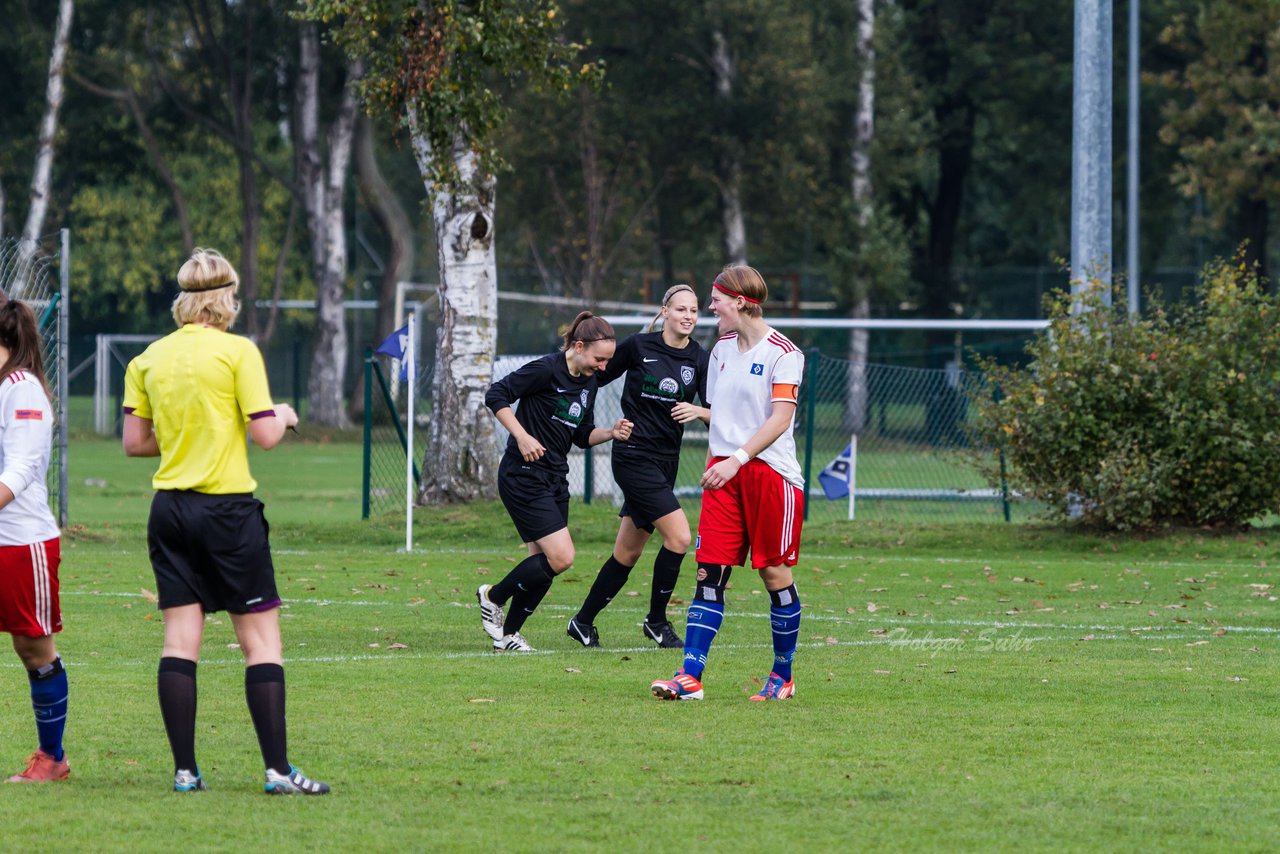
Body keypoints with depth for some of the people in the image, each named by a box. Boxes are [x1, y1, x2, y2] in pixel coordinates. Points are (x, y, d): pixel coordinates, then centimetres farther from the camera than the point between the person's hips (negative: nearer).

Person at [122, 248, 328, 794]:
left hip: (169, 506, 5)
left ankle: (185, 770, 2)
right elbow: (266, 435, -11)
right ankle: (277, 769, -5)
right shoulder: (237, 351, -9)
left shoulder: (148, 359, 6)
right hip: (228, 508, -5)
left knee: (180, 640, 5)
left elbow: (134, 442, 8)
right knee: (261, 638, 0)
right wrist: (285, 416, 10)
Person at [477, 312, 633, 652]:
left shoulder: (588, 383, 10)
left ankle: (508, 635, 18)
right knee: (561, 557, -15)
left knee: (543, 565, 6)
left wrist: (611, 432, -2)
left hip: (555, 479, 9)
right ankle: (493, 597, 5)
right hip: (524, 476, -9)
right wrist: (522, 436, -23)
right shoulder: (547, 369, -15)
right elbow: (496, 395, -15)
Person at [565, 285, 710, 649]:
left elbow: (717, 412, -2)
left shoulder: (699, 359, 2)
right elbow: (597, 377, 5)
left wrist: (697, 410, -21)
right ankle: (657, 621, 0)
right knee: (679, 536, -16)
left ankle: (583, 621, 24)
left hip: (665, 461, 5)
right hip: (634, 453, -5)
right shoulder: (639, 346, -7)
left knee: (628, 553, 10)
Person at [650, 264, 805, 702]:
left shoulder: (783, 353, -8)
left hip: (770, 472, -6)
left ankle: (783, 675, 16)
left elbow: (780, 419, -16)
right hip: (723, 471, 6)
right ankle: (689, 677, -10)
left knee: (775, 572, 2)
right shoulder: (722, 349, 14)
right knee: (709, 571, -4)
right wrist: (713, 464, 16)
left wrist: (738, 459, -23)